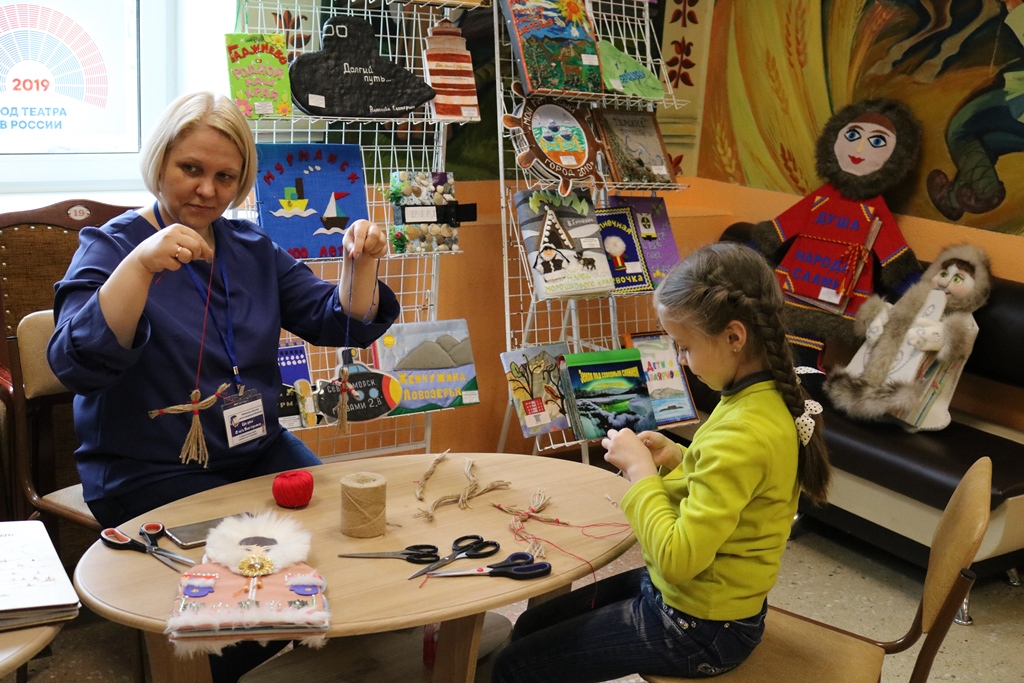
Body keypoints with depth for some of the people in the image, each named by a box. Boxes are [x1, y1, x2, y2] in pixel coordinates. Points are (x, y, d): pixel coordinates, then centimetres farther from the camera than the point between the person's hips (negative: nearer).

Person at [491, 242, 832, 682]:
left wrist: (640, 469, -19)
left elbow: (678, 558, -30)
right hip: (712, 597, 10)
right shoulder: (769, 398, -2)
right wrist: (677, 459, -1)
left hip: (698, 628, -10)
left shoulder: (743, 432, -30)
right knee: (531, 627, 19)